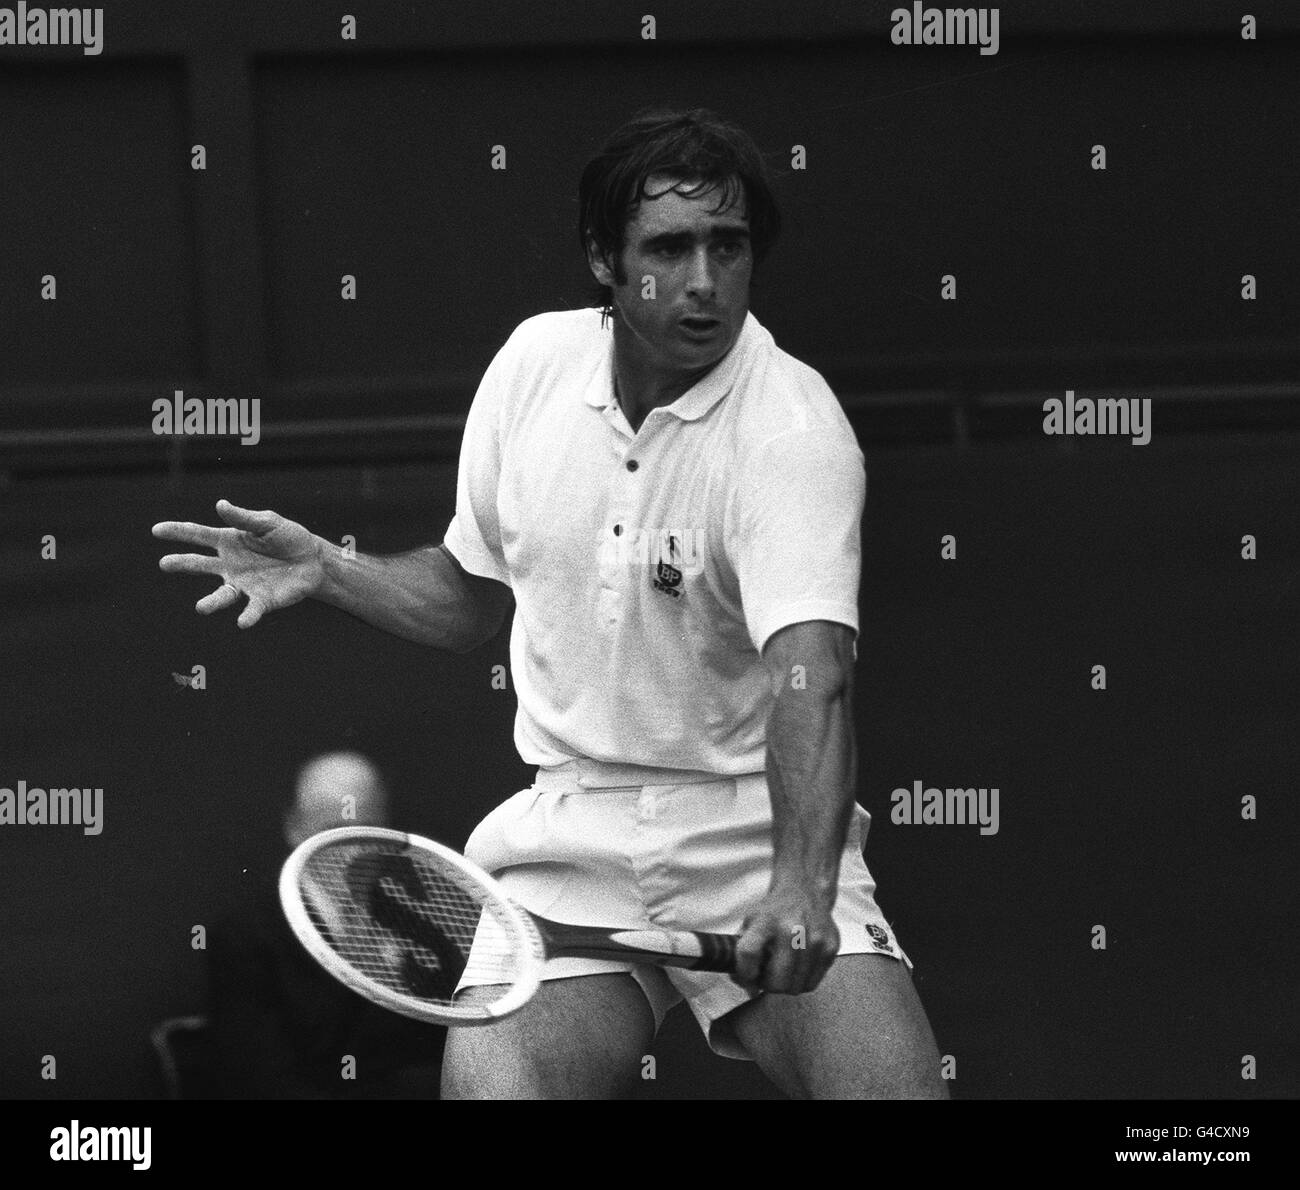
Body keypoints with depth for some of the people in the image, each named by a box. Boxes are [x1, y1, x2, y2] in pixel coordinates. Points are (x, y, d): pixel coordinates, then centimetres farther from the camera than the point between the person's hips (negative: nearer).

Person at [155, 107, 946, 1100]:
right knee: (493, 1083, -23)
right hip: (570, 828, 3)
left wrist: (802, 887, -46)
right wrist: (326, 571, 1)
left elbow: (809, 671, -31)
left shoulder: (796, 430, -15)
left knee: (895, 1083, -23)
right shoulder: (536, 361, 3)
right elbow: (471, 598, 19)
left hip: (759, 830, -3)